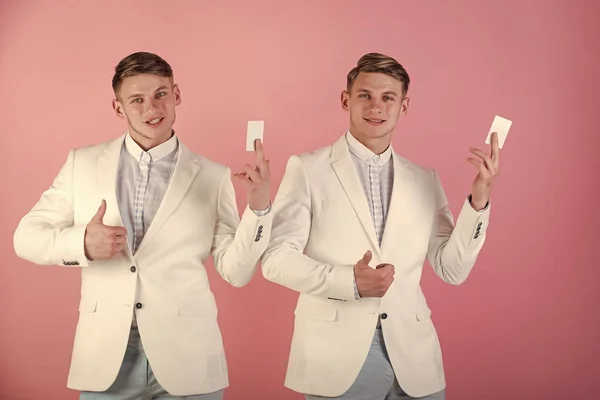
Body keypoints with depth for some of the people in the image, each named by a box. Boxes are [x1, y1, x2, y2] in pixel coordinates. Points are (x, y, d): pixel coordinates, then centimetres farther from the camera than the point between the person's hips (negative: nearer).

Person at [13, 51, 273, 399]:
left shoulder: (213, 177, -1)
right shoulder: (82, 163, 4)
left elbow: (237, 271, -2)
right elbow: (26, 237, 4)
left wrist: (259, 207, -17)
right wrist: (82, 244, -15)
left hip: (186, 360, -1)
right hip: (105, 357, 1)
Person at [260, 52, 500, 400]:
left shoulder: (425, 179, 8)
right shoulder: (308, 169, -2)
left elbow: (453, 270, 5)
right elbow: (277, 259, -6)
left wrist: (479, 199, -7)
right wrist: (350, 282, -18)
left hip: (413, 358, 3)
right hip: (336, 357, -3)